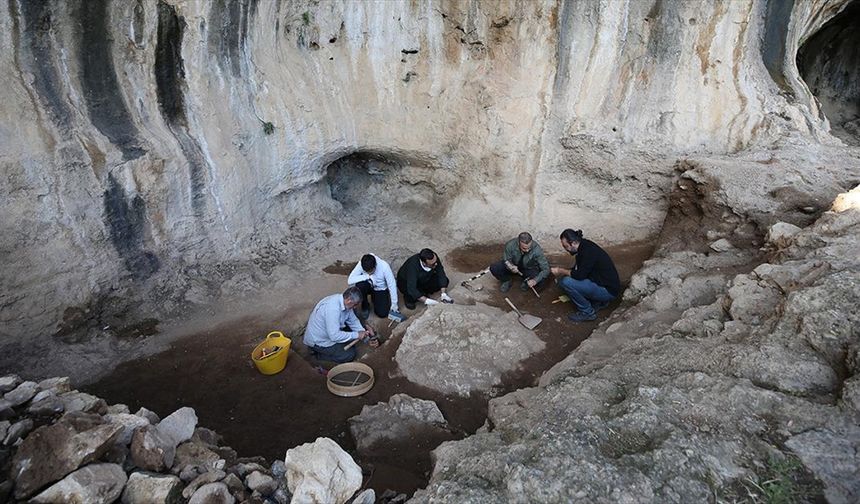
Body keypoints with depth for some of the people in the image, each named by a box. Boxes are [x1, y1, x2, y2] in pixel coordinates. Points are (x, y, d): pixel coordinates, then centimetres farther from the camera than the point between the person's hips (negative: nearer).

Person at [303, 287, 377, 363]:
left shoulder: (344, 301, -8)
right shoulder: (333, 309, -36)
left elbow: (353, 321, 4)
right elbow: (334, 336, -34)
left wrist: (364, 334, -6)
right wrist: (357, 335, -26)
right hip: (317, 341, -9)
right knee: (349, 355, -10)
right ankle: (318, 353, 1)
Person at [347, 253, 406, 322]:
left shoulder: (384, 266, -31)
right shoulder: (361, 265, -27)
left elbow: (392, 285, -22)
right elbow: (350, 280, -31)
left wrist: (394, 304, -16)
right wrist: (367, 277, -37)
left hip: (381, 289, -1)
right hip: (369, 287, 1)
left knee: (382, 313, -17)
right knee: (360, 285, -34)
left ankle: (375, 298, 17)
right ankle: (365, 308, -6)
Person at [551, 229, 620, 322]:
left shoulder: (588, 251, -24)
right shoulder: (583, 246, 4)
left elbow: (579, 275, -28)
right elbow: (577, 269, 18)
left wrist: (561, 271, -13)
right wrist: (563, 272, 4)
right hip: (601, 282, 10)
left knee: (566, 282, -22)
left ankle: (588, 312, -5)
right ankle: (599, 302, 14)